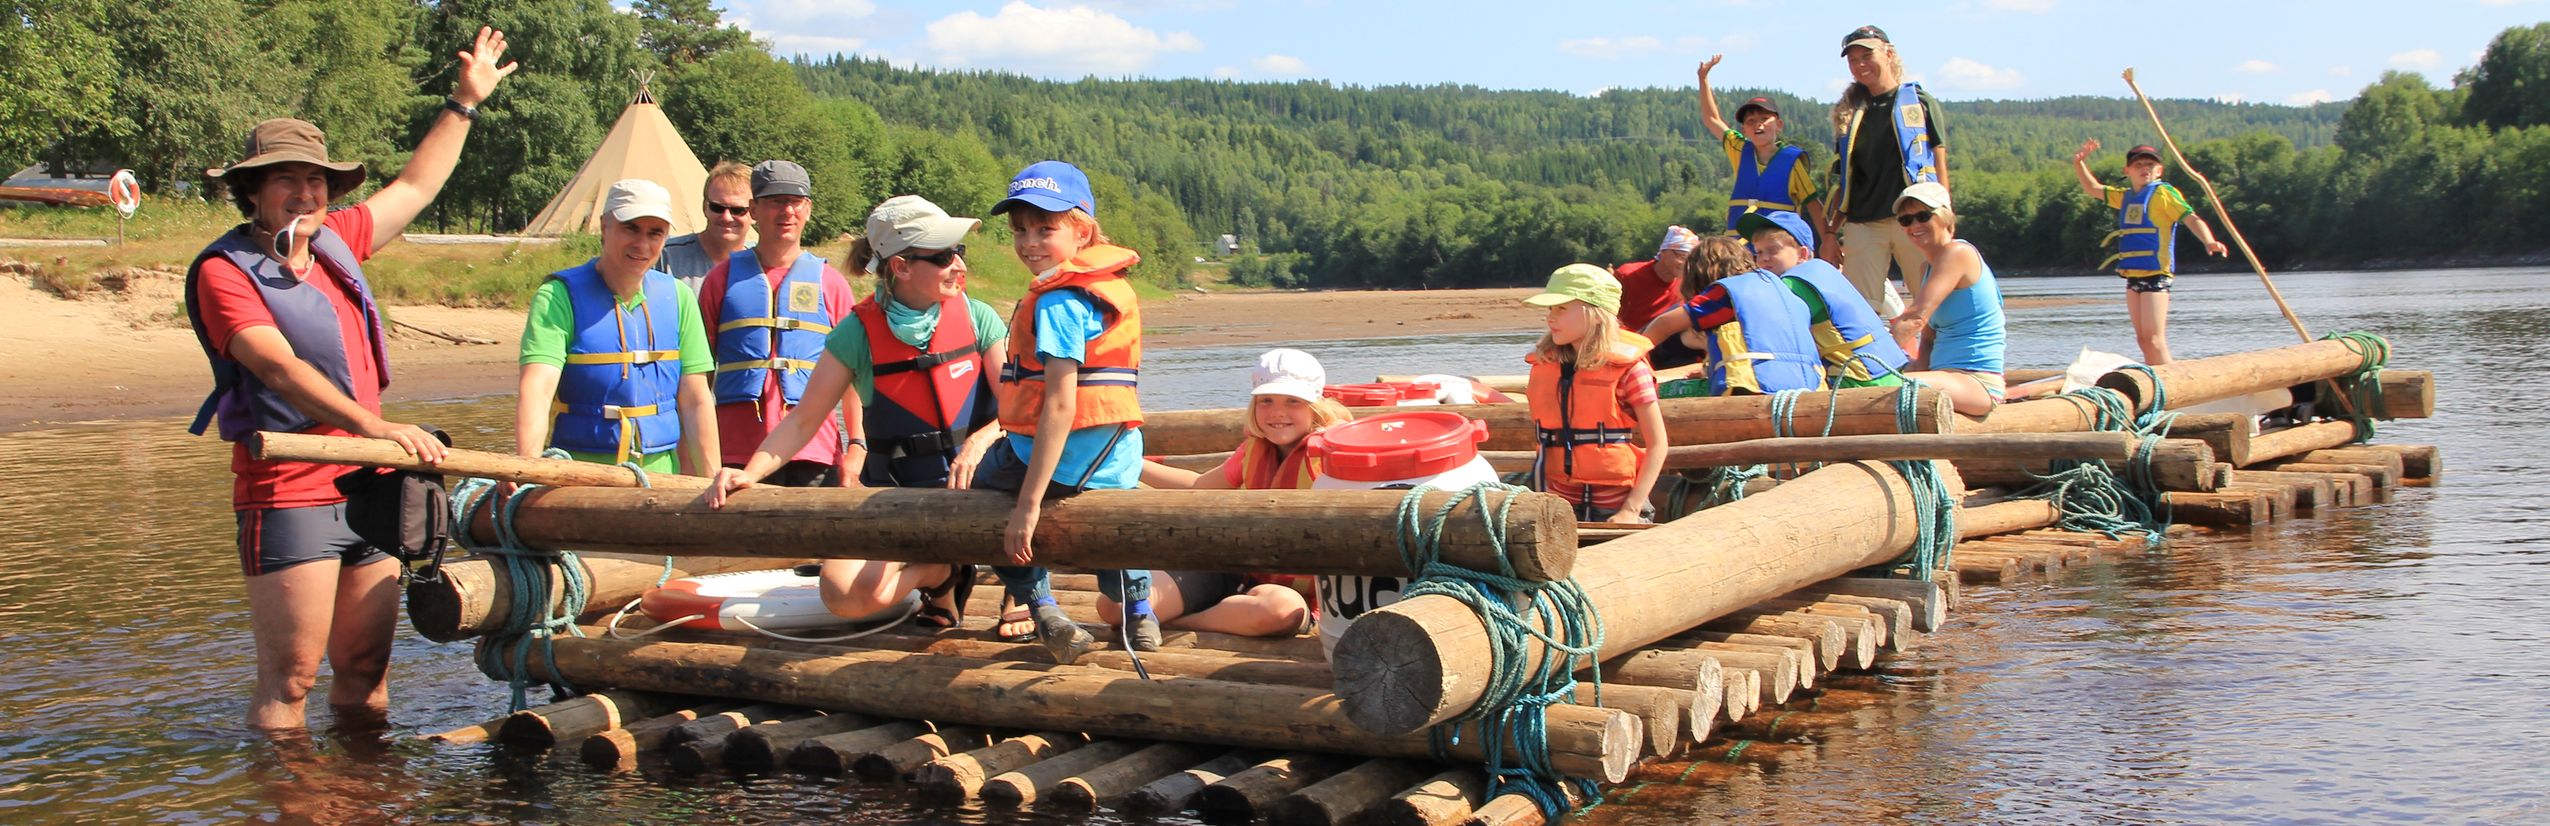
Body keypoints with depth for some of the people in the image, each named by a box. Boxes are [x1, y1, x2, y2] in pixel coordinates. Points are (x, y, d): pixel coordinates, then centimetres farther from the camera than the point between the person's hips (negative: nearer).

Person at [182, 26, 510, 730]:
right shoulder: (223, 270, -8)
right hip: (288, 494, -7)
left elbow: (414, 188, 29)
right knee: (291, 679, -6)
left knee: (365, 670, 10)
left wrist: (465, 103, 34)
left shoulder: (334, 242, 13)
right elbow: (281, 368, -22)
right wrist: (373, 425, -34)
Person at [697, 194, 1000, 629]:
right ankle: (937, 573, 7)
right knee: (846, 595, -26)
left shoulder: (977, 318, -2)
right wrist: (751, 472, -17)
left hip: (973, 489, 1)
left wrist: (979, 443, -29)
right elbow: (803, 420, -1)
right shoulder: (859, 332, -4)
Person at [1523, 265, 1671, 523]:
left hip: (1615, 508, -4)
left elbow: (1657, 444, -6)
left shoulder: (1627, 367, -7)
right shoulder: (1543, 364, 6)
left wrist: (1632, 509, -13)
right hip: (1560, 506, 4)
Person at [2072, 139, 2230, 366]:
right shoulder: (2125, 196, 16)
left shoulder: (2164, 192, -5)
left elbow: (2191, 218, -15)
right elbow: (2092, 188, 28)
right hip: (2133, 276, 8)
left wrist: (2209, 241, -32)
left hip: (2156, 274, -8)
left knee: (2154, 339, -14)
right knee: (2143, 340, 10)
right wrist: (2080, 163, 12)